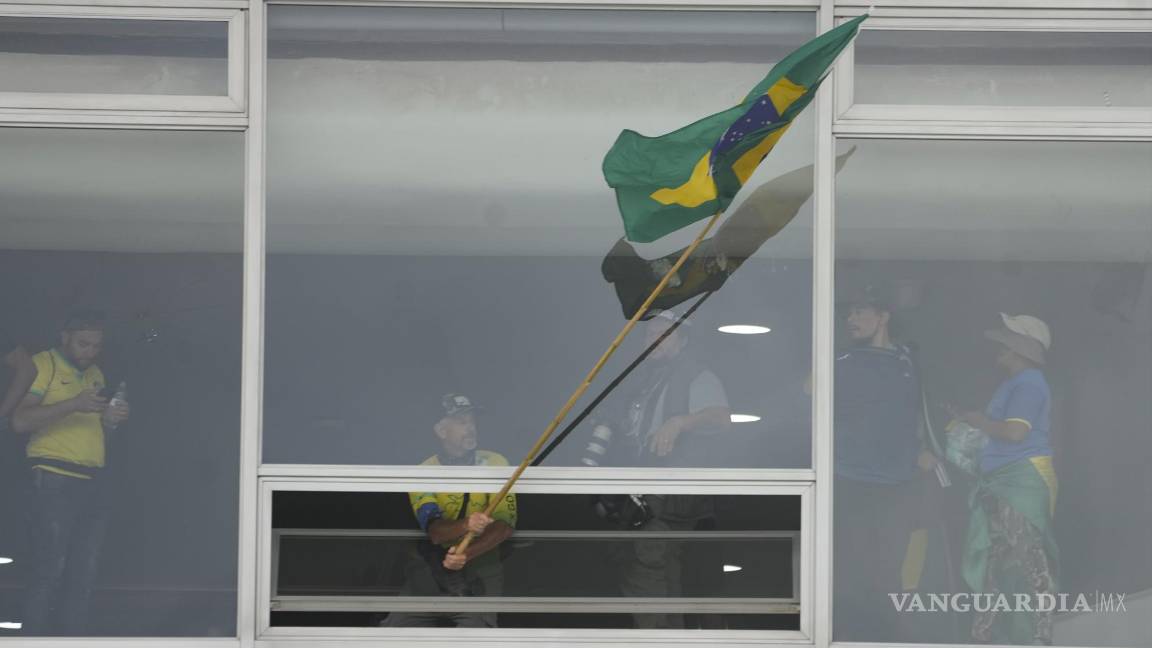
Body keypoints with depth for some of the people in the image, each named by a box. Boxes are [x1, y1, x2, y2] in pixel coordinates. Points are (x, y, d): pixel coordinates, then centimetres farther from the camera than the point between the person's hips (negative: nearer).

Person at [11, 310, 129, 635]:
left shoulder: (95, 374, 20)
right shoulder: (43, 365, -3)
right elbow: (20, 421, -16)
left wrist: (110, 419, 8)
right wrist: (73, 404, -24)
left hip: (91, 482, 7)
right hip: (55, 478, -7)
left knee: (84, 571, 6)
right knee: (51, 565, -9)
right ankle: (35, 636, -6)